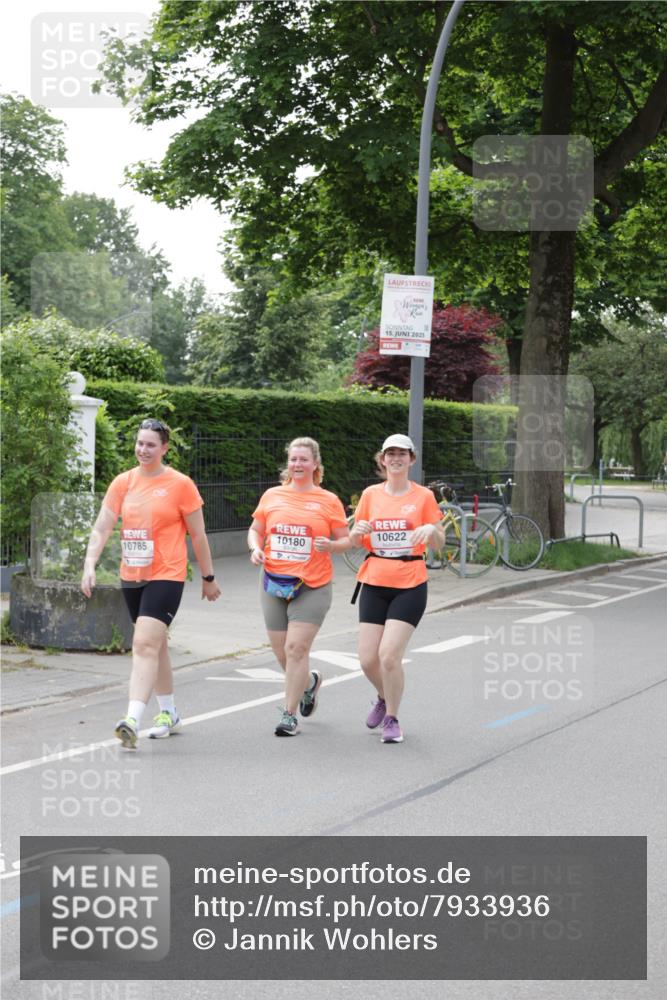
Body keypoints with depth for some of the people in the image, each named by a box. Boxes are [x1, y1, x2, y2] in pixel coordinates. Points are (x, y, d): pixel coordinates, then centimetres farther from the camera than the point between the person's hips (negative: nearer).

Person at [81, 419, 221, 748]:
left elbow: (198, 535, 1)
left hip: (166, 576, -6)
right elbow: (101, 527, 1)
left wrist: (208, 578, 4)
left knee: (145, 644, -18)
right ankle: (168, 714, 30)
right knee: (155, 644, 17)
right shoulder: (123, 482, 6)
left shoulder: (180, 484, -5)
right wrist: (90, 566, -12)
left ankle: (132, 721, -25)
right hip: (131, 577, 6)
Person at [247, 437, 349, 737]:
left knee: (296, 647, -13)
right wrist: (255, 549, -4)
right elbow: (255, 530, 17)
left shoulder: (328, 501, 1)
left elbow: (345, 539, 5)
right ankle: (309, 682, 41)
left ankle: (289, 715, -3)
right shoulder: (272, 496, 8)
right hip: (274, 583, 3)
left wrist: (331, 545, -16)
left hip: (312, 587, -3)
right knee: (282, 653, 8)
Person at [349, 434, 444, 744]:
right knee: (367, 659, 1)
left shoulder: (423, 496, 0)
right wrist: (359, 530, -11)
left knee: (389, 655, -14)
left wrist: (430, 529, -18)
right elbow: (354, 540, 12)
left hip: (410, 585, -3)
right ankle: (384, 698, 34)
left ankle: (391, 718, 6)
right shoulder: (371, 494, 6)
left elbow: (438, 543, 4)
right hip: (374, 583, 3)